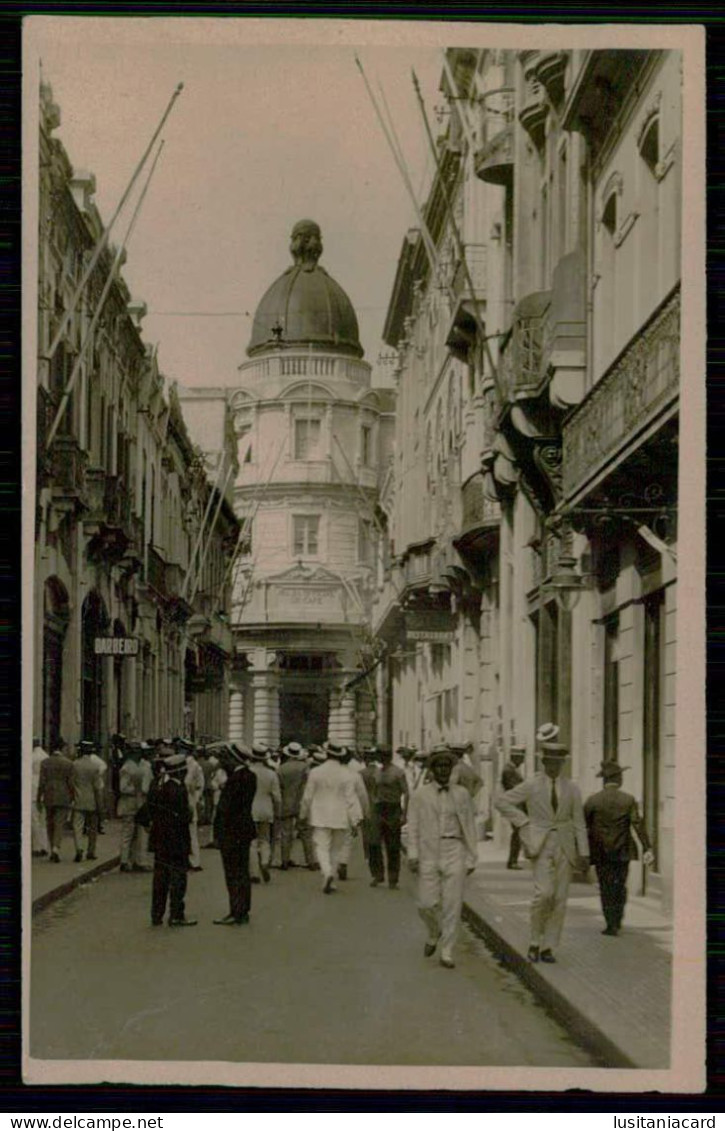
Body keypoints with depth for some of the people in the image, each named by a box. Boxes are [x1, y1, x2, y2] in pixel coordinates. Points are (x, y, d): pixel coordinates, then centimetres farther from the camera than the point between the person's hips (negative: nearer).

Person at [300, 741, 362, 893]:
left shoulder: (315, 772, -5)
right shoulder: (346, 774, -5)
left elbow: (308, 796, 2)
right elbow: (351, 798, -6)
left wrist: (304, 814, 17)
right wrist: (355, 819, -3)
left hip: (320, 817, -1)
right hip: (340, 818, 1)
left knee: (322, 848, -3)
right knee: (335, 850, 13)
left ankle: (327, 873, -28)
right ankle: (330, 882, 18)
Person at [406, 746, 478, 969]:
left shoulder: (461, 794, 7)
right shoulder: (420, 795, 4)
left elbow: (469, 827, 10)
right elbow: (413, 827, 3)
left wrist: (471, 858, 8)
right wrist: (413, 856, -6)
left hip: (454, 853, 1)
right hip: (428, 854, 0)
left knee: (452, 906, -3)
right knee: (427, 904, -3)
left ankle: (447, 953, 6)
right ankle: (434, 934, 29)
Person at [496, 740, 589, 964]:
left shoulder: (571, 789, 8)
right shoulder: (531, 785, 1)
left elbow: (579, 823, 8)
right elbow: (502, 802, 2)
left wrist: (584, 853, 1)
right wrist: (524, 823, -4)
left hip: (565, 848, 3)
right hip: (541, 846, -3)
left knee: (559, 899, 1)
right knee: (543, 893, -18)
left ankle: (547, 948, 9)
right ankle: (535, 942, -1)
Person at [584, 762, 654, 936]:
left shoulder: (592, 801, -5)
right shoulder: (628, 800, -6)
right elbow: (638, 824, -12)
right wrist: (647, 848, -13)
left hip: (601, 851, -1)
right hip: (622, 850, 1)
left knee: (606, 888, 5)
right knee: (620, 886, 17)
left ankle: (611, 924, 1)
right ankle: (617, 921, 22)